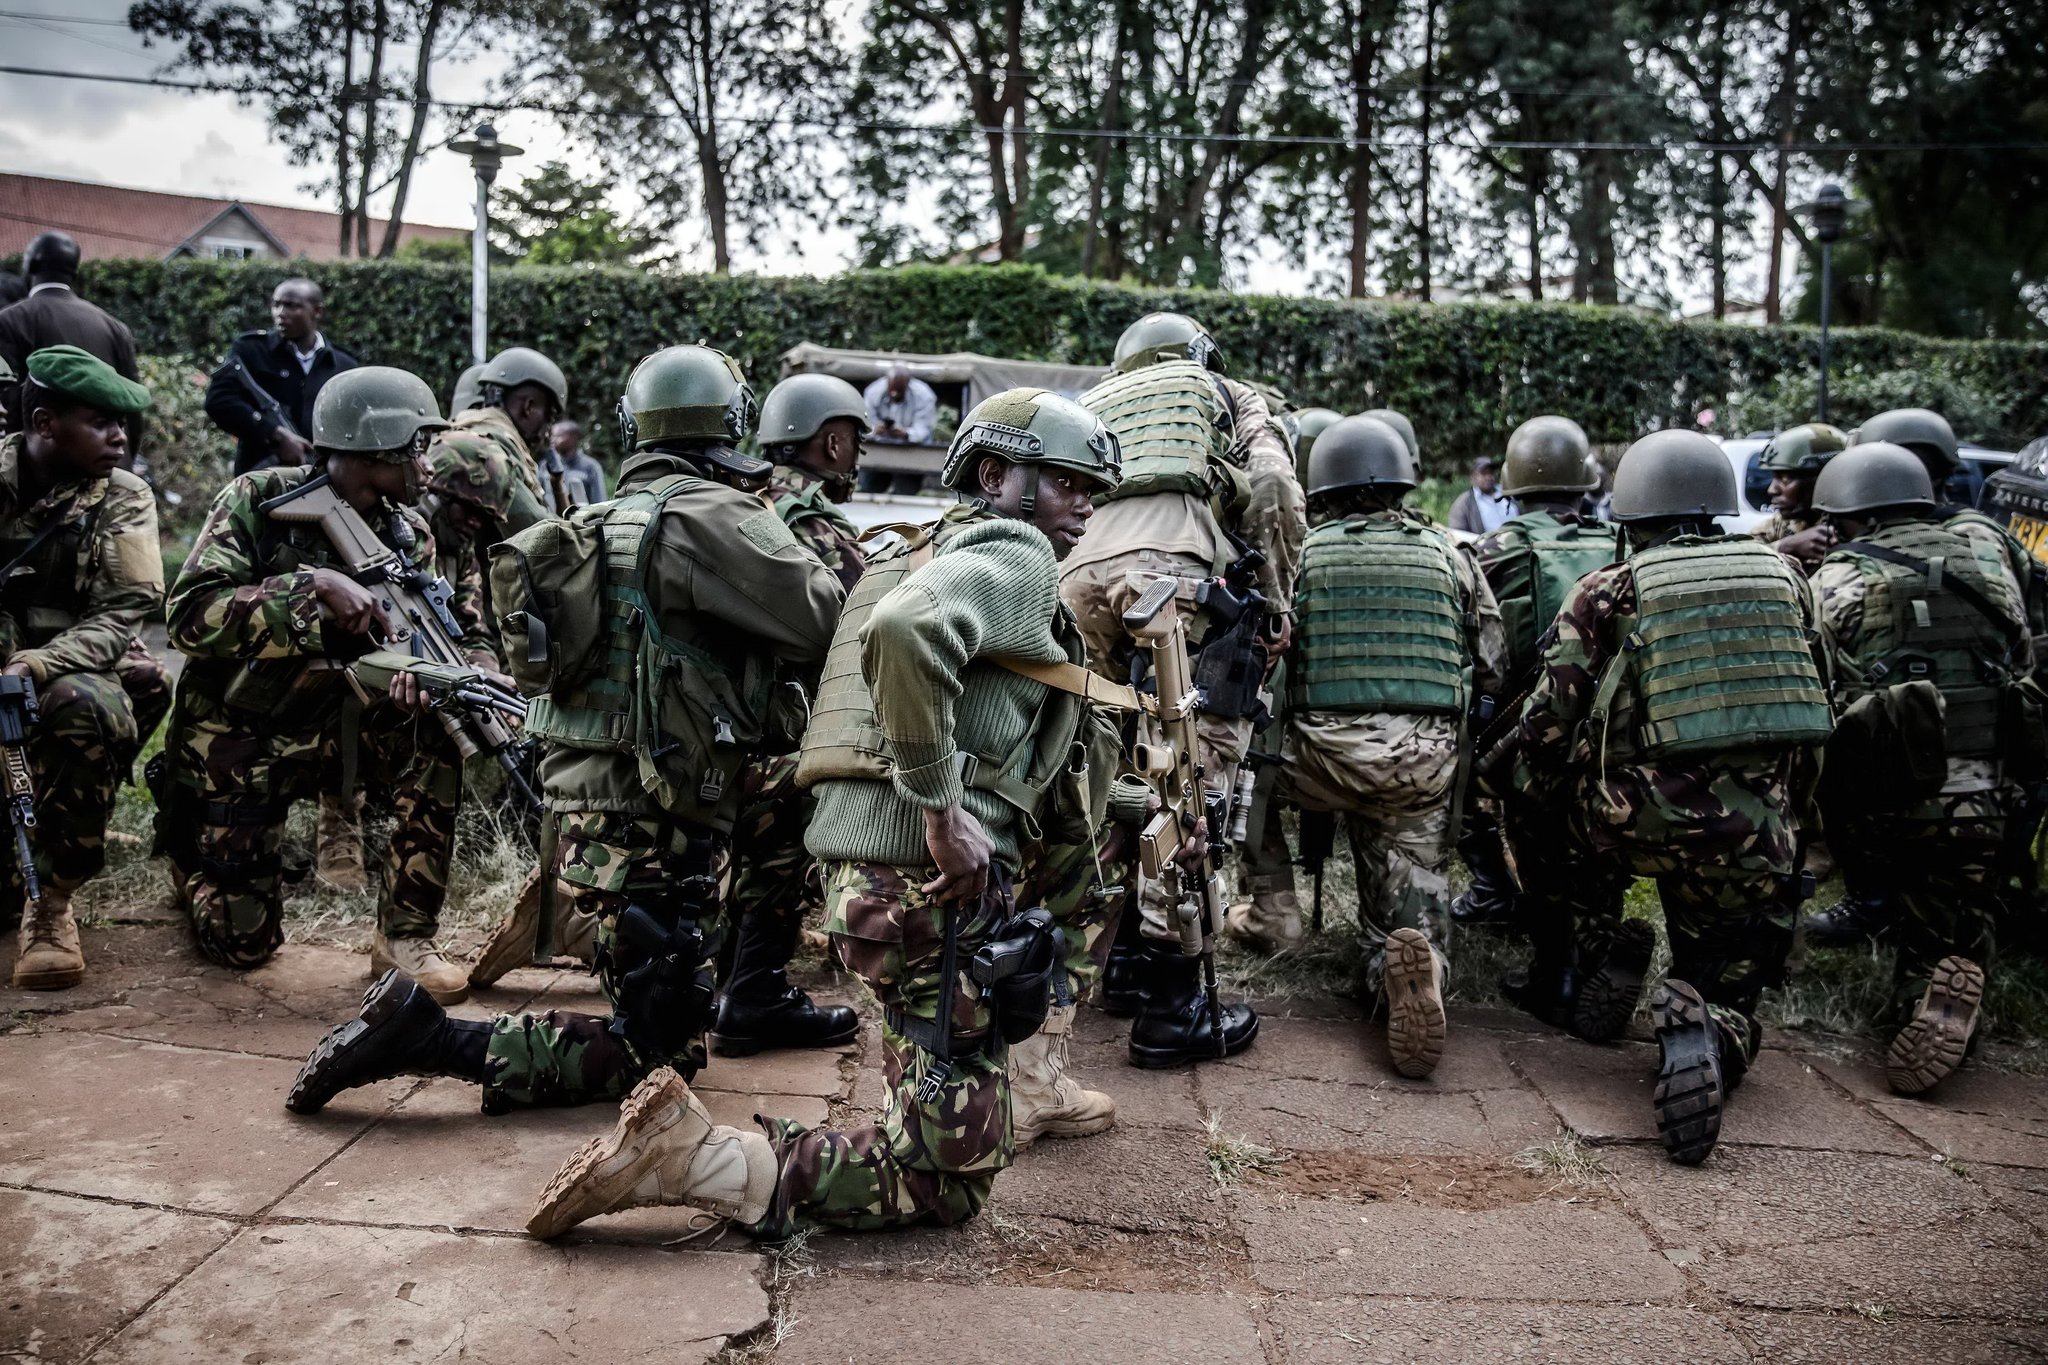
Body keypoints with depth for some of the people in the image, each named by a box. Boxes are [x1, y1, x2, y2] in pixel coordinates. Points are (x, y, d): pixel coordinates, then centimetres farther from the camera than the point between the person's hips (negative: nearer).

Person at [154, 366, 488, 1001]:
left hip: (334, 720, 3)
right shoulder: (259, 500, -16)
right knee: (244, 940, -2)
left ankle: (406, 936, -17)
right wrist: (315, 585, -36)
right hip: (235, 735, -3)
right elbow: (189, 617, -26)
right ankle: (190, 843, 34)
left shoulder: (410, 533, -3)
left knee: (438, 732, -29)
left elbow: (466, 634, -5)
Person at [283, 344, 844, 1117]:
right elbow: (821, 619, -18)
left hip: (584, 805, 9)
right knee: (655, 1054, 0)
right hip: (648, 825, -9)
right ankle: (424, 1035, -7)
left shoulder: (607, 520, 12)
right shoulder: (709, 513, -15)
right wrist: (830, 571, 5)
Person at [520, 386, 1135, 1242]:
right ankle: (695, 1158, -11)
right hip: (929, 875, -10)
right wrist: (945, 809, -23)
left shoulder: (940, 549, 22)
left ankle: (1027, 1087, 37)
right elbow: (902, 632, -29)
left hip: (859, 862, 10)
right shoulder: (1017, 554, -7)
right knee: (948, 1182, -1)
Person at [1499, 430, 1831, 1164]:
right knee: (1725, 995, 16)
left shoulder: (1605, 594, 1)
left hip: (1637, 819, -2)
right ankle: (1704, 1033, -20)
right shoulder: (1785, 580, 12)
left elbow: (1545, 732, 0)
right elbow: (1816, 721, 18)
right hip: (1755, 840, 2)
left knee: (1553, 811, 29)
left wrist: (1528, 836, 15)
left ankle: (1585, 959, 16)